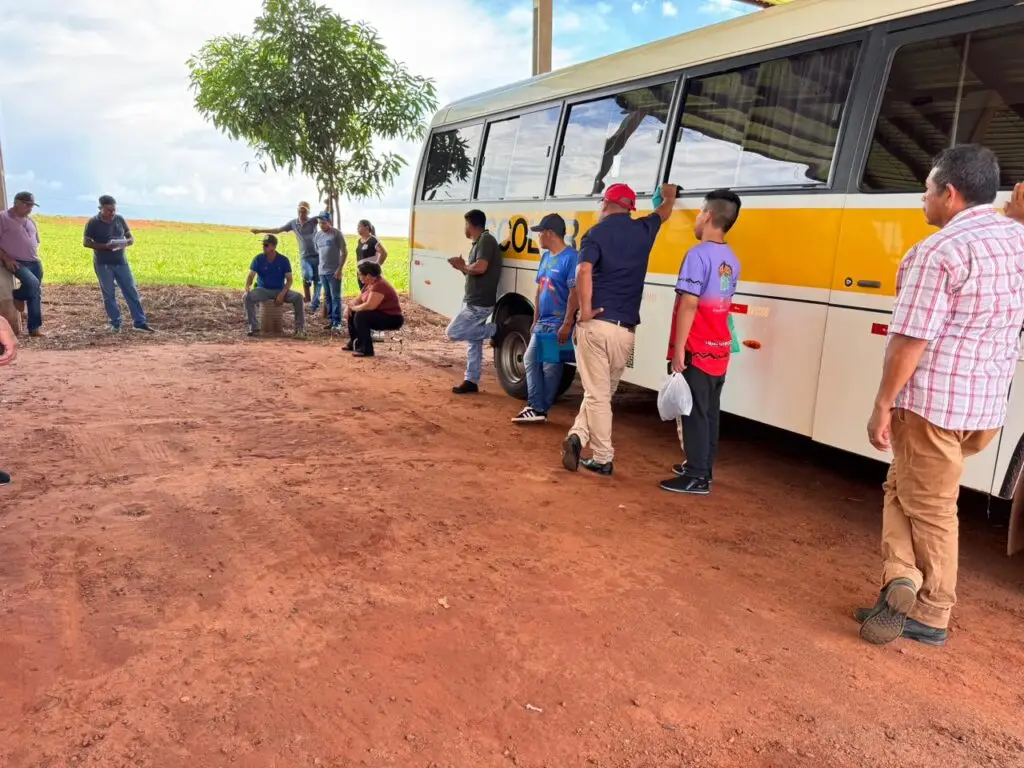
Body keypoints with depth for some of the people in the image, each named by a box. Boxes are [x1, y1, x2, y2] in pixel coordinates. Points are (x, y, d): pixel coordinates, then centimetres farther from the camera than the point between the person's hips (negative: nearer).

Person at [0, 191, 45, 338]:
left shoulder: (30, 220, 15)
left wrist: (36, 256, 13)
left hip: (35, 263, 7)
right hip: (16, 263, -7)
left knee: (36, 295, 4)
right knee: (33, 283, -31)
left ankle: (34, 327, 10)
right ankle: (18, 297, 3)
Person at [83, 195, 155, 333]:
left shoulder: (120, 220, 5)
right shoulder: (93, 223, -5)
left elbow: (131, 237, 10)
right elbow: (86, 242, -7)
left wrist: (127, 242, -15)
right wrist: (105, 246, -22)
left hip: (121, 262, 3)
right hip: (103, 265, -3)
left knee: (132, 292, 1)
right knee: (109, 295, 4)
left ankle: (139, 322, 6)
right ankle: (115, 324, 12)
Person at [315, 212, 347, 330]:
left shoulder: (337, 234, -6)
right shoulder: (318, 234, 11)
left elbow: (344, 252, -8)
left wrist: (339, 269, -13)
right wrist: (319, 265, 11)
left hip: (334, 272, -6)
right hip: (322, 271, 6)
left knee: (335, 297, -5)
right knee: (327, 297, 11)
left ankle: (337, 322, -3)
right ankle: (330, 319, 18)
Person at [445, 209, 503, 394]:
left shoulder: (486, 240, -14)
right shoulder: (478, 243, 17)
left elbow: (481, 267, -27)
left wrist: (464, 266, -10)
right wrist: (463, 267, 2)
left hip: (478, 303, -10)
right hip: (473, 301, 10)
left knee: (452, 333, -9)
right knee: (473, 343, 11)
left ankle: (494, 330, -4)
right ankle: (471, 382, 15)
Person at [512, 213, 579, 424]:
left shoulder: (570, 257, -15)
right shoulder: (546, 257, 12)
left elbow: (574, 293, -20)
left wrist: (566, 325, -22)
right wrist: (535, 320, 16)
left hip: (558, 324, -9)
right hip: (542, 323, 9)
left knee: (550, 368, 0)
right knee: (530, 360, 8)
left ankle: (540, 409, 11)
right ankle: (535, 408, 10)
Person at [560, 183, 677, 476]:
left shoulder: (596, 232, -1)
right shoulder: (644, 230, 11)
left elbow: (584, 271, -20)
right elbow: (663, 213, 35)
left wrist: (585, 311, -11)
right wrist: (669, 196, 55)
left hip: (596, 325, -3)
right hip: (626, 330, 3)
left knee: (597, 394, 2)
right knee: (603, 392, 15)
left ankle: (603, 459, -1)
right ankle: (579, 435, 4)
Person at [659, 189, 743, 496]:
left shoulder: (698, 255, -15)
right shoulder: (731, 261, 10)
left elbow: (689, 305, -20)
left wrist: (678, 351, -19)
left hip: (697, 351, -8)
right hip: (719, 350, 8)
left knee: (695, 414, -2)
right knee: (710, 413, 14)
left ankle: (697, 478, 3)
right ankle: (701, 467, 26)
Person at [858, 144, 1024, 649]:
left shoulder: (938, 251, -18)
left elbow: (910, 340, -21)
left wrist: (883, 405, -13)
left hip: (932, 402, -8)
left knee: (929, 507, 5)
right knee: (904, 487, 20)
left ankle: (930, 617, 14)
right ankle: (904, 584, 16)